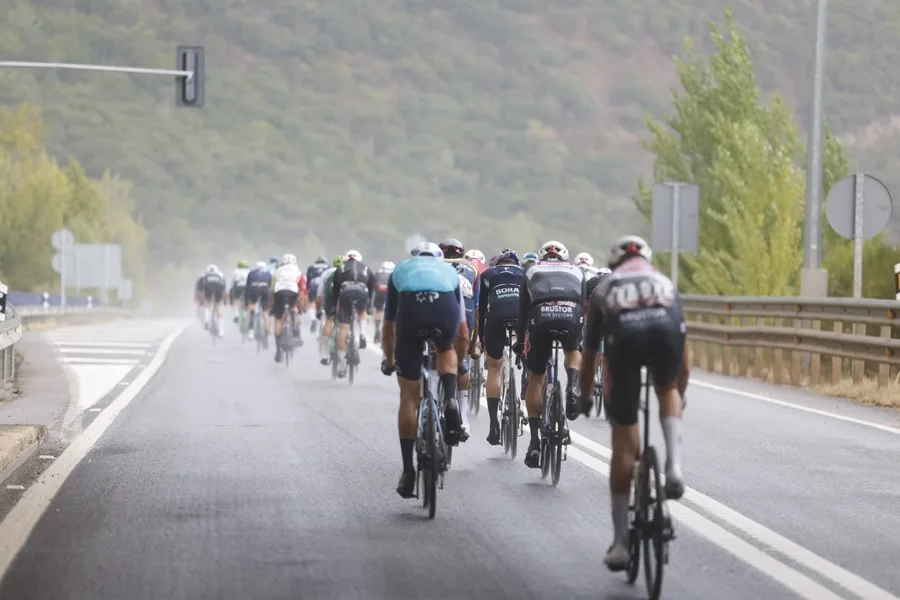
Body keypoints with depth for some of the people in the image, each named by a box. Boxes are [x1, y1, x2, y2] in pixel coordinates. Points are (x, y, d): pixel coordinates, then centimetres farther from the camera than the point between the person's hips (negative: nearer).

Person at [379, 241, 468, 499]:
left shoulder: (400, 270, 39)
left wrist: (389, 362, 61)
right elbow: (463, 334, 41)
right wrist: (458, 364, 58)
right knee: (446, 350, 37)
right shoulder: (450, 271, 39)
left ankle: (408, 471, 11)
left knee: (409, 397, 11)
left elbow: (388, 330, 44)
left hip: (410, 308, 0)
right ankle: (450, 400, 9)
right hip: (445, 307, 0)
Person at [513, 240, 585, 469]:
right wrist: (581, 337, 43)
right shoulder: (576, 272, 34)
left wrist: (519, 341, 41)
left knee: (535, 377, 14)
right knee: (573, 351, 34)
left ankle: (535, 440, 9)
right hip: (571, 314, 1)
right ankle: (572, 388, 2)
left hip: (541, 315, -1)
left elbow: (523, 309, 32)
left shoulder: (532, 271, 33)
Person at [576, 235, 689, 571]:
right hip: (665, 328, 1)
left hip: (624, 335, -1)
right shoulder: (666, 284, 40)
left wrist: (584, 399, 61)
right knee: (667, 392, 36)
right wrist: (680, 394, 66)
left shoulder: (605, 288, 37)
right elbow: (683, 355, 50)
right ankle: (674, 466, 9)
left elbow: (589, 356, 45)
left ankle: (620, 541, 12)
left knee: (624, 445, 9)